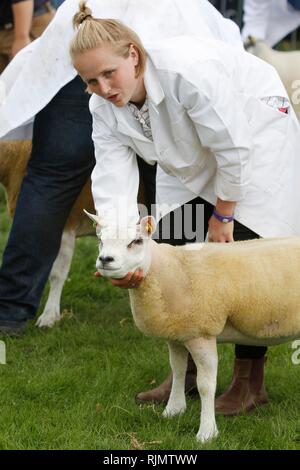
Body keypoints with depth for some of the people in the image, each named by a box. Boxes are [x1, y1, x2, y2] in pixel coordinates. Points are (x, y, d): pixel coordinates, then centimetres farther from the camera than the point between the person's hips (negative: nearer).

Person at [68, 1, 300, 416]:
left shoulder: (187, 69, -38)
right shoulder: (104, 108, -16)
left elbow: (233, 147, -30)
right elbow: (113, 181, -24)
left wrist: (223, 215, -18)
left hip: (255, 136, -7)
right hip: (193, 161, 7)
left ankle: (251, 381, -1)